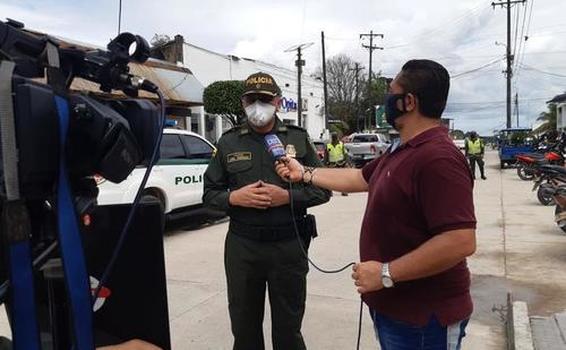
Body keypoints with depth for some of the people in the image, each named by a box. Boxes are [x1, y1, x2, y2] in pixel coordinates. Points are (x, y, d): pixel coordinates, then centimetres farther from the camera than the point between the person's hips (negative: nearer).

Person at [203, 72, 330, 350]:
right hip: (242, 245, 1)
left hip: (289, 245, -1)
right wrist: (234, 197, -13)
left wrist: (287, 196, -14)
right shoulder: (228, 143, 6)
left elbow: (323, 188, 2)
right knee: (244, 326, 16)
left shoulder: (298, 139, 3)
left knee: (288, 327, 14)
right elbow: (209, 193, 8)